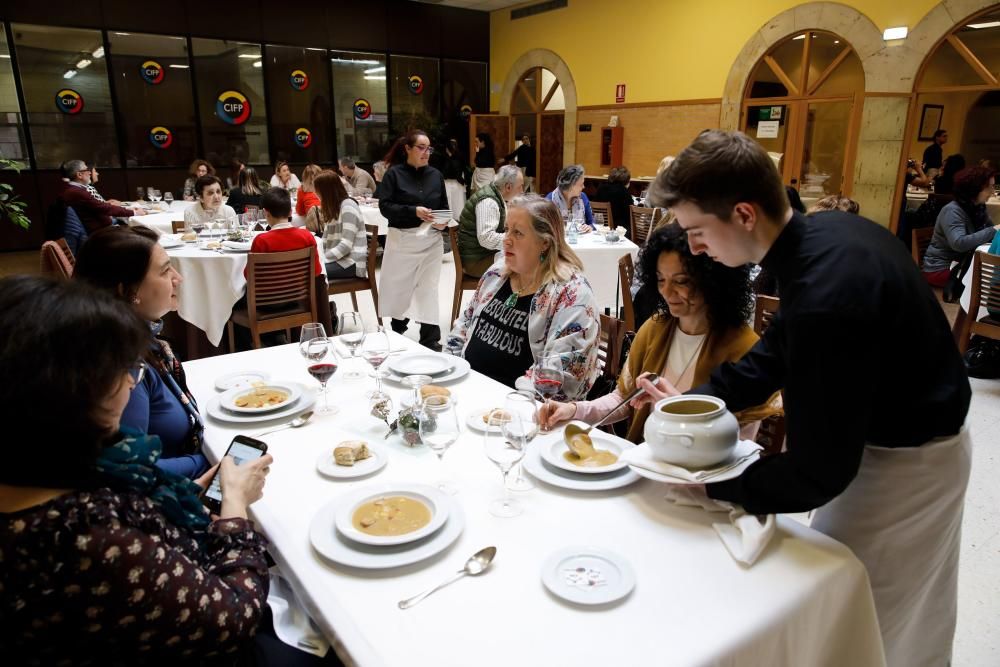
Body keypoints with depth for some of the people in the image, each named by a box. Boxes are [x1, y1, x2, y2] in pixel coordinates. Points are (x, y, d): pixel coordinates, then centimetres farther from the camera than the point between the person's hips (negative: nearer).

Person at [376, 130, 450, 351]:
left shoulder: (435, 175, 9)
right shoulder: (394, 173, -3)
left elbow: (444, 206, 15)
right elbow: (385, 206, -10)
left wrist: (443, 222, -7)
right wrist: (413, 211, -22)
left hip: (430, 240, 2)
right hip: (402, 239, -2)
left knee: (428, 287, -1)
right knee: (399, 286, 7)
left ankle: (430, 338, 3)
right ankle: (397, 332, 29)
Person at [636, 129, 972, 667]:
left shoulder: (825, 298, -37)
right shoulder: (828, 230, -7)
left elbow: (818, 472, -29)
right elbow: (777, 352, 5)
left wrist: (708, 483, -16)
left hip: (906, 464, -8)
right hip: (900, 434, 8)